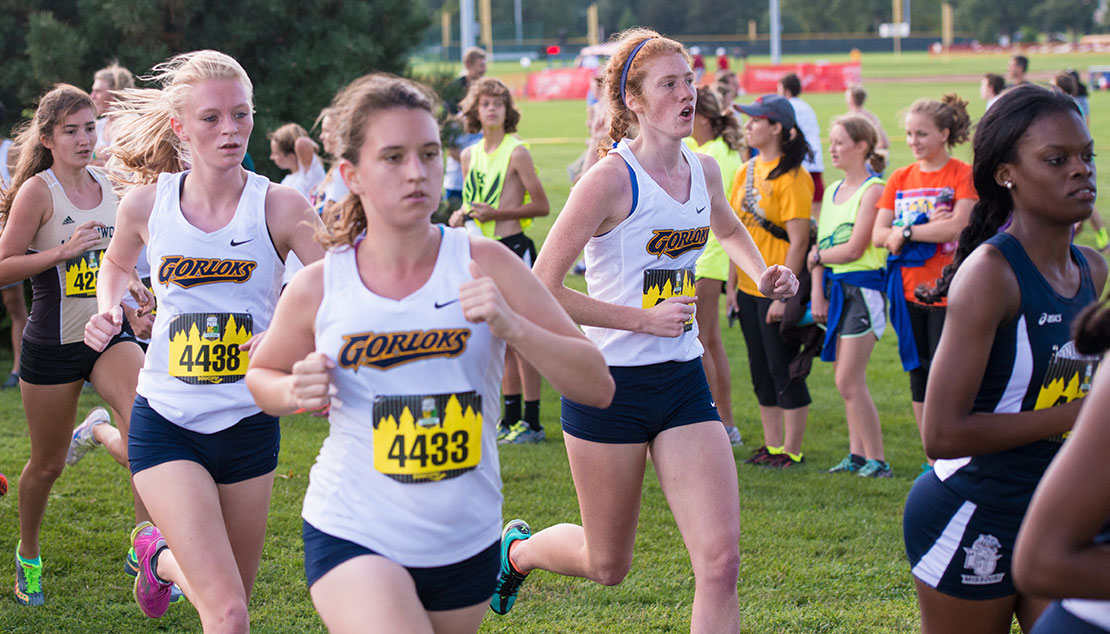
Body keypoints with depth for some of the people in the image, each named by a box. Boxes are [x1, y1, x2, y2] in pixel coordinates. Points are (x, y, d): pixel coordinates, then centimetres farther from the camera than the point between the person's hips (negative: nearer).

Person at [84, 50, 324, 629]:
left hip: (248, 425, 2)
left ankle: (160, 554, 47)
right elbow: (116, 263, 18)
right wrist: (106, 312, -2)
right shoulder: (147, 202, -4)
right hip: (166, 423, -1)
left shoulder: (279, 206, -9)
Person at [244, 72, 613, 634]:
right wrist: (296, 391, -9)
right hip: (352, 539, -2)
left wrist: (511, 327, -23)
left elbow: (597, 387, -7)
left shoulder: (485, 265, -7)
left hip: (467, 542, 2)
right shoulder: (319, 288, -6)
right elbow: (261, 374, 14)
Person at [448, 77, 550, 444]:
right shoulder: (470, 155, 12)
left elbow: (542, 205, -10)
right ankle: (511, 419, 18)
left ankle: (532, 423, -4)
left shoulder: (517, 152, -8)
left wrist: (496, 212, -18)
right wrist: (461, 215, 3)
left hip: (513, 247, -7)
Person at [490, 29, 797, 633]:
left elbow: (728, 228, 30)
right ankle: (518, 547, 45)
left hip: (683, 380, 5)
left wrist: (761, 273, 10)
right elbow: (540, 290, -20)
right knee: (607, 565, 12)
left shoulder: (704, 169, 4)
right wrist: (643, 318, -20)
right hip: (610, 384, -5)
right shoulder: (612, 179, -16)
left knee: (720, 561, -8)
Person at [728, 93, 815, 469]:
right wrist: (732, 284, 12)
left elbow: (799, 241, -17)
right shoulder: (747, 171, 9)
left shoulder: (791, 176, -14)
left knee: (785, 373, 0)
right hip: (749, 287, 8)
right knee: (761, 372, 14)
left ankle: (792, 452, 10)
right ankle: (772, 446, 24)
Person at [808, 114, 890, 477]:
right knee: (845, 379, 9)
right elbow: (821, 246, 12)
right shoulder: (832, 191, 14)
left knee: (849, 381, -10)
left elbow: (854, 249, -16)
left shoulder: (873, 190, -11)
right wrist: (818, 294, 4)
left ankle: (877, 460, -3)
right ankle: (857, 455, 15)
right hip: (835, 287, 8)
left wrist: (817, 256, -2)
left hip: (863, 287, -8)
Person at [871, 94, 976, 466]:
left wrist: (906, 232, -11)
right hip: (909, 289, 6)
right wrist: (927, 227, -12)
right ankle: (933, 462, 20)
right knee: (919, 376, 10)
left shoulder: (963, 175, -5)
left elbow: (957, 226, -18)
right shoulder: (901, 179, 11)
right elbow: (878, 235, 3)